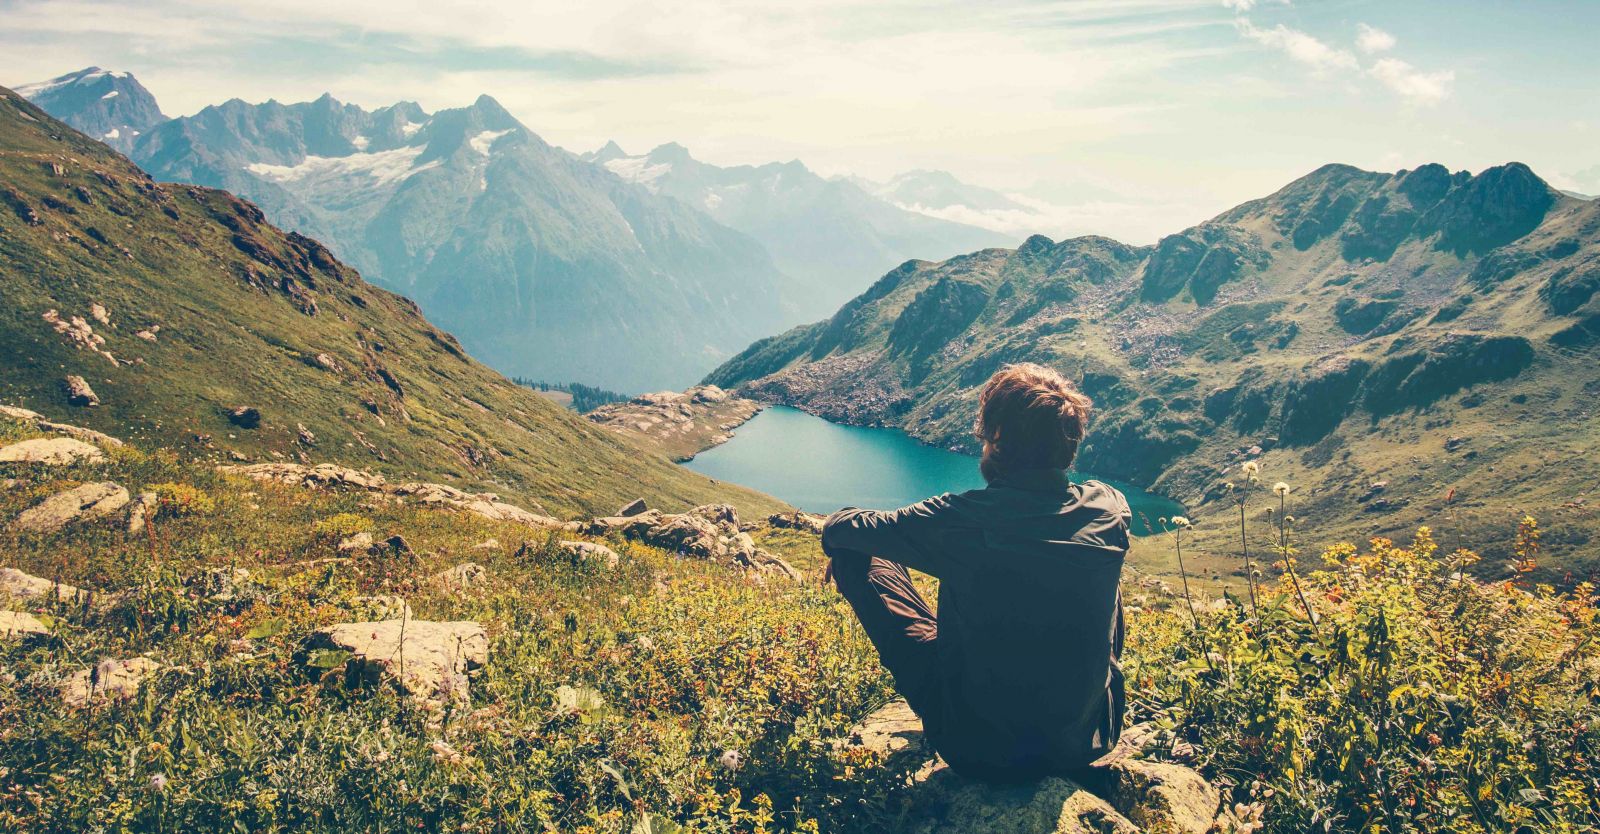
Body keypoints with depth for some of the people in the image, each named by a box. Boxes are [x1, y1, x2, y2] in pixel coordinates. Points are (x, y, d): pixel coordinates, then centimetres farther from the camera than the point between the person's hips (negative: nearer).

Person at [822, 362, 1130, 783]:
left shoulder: (961, 520, -24)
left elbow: (839, 530, -7)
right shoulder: (1111, 509, -13)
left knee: (856, 555, 4)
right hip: (1087, 742, 4)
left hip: (978, 750, -3)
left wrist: (838, 523, 18)